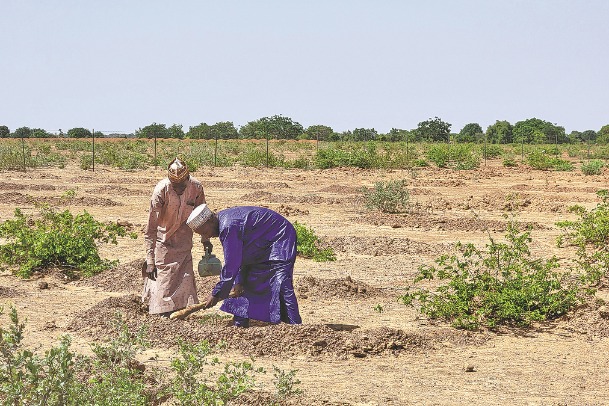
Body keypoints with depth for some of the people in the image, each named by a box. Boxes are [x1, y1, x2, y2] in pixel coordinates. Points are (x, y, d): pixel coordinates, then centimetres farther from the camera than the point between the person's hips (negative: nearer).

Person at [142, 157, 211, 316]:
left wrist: (205, 239, 11)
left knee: (185, 276, 5)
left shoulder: (196, 187, -19)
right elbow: (151, 227, -25)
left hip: (184, 242, 3)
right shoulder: (161, 190, -29)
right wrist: (150, 261, -25)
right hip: (163, 241, -3)